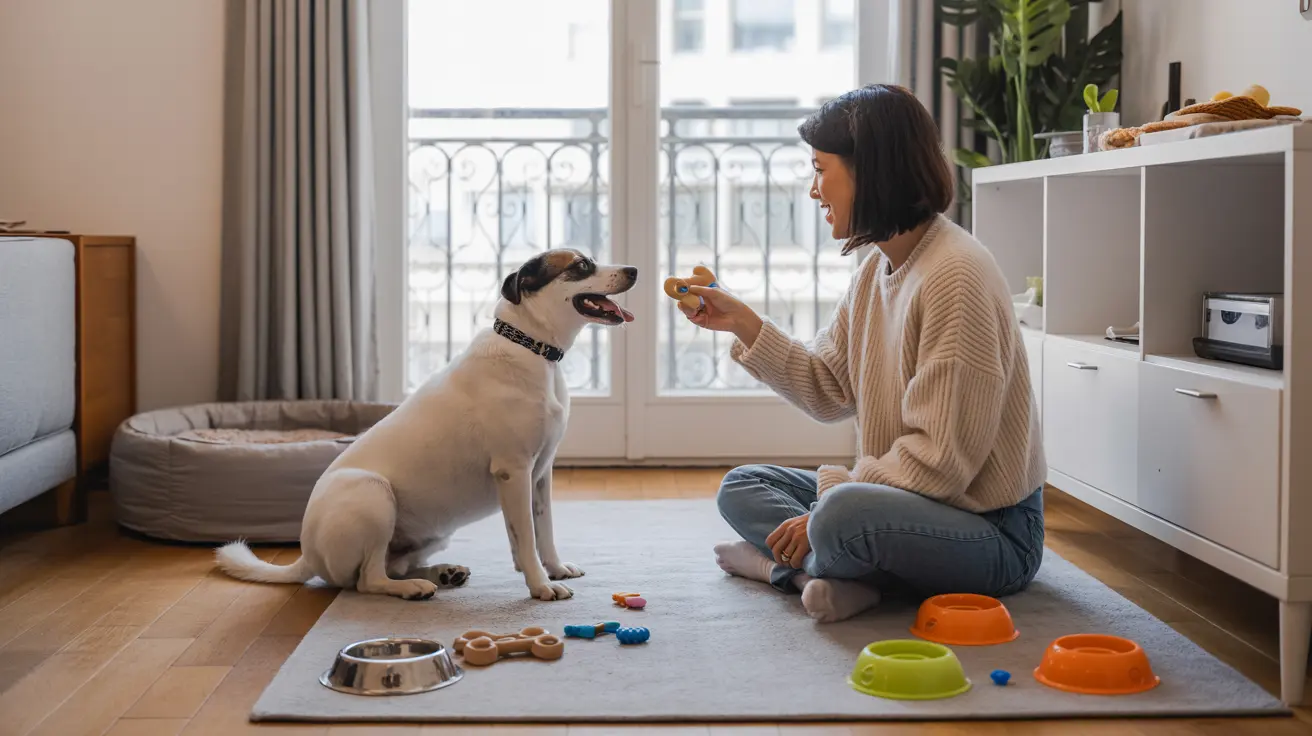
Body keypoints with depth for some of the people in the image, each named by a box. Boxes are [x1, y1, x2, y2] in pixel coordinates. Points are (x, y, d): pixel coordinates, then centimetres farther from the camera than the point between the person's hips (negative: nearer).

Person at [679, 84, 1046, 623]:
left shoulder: (956, 275, -22)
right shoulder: (878, 267, 8)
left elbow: (940, 459, -23)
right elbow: (828, 389, 11)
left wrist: (823, 512, -19)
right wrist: (742, 323, 5)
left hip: (992, 531, -10)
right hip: (897, 494, 10)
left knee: (844, 513, -38)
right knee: (742, 487, 7)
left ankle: (784, 562, -8)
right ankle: (832, 572, -16)